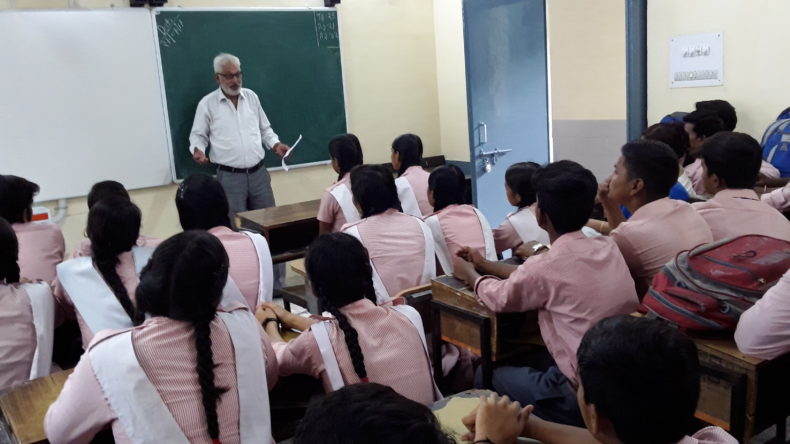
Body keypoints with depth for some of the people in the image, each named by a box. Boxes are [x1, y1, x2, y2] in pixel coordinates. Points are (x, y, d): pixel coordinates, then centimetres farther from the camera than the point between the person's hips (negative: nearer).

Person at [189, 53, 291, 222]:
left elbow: (265, 129, 19)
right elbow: (198, 136, 7)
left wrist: (276, 145, 3)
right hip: (229, 176, -3)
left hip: (258, 172, 4)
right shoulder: (207, 103, -1)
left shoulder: (251, 96, 9)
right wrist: (198, 150, -14)